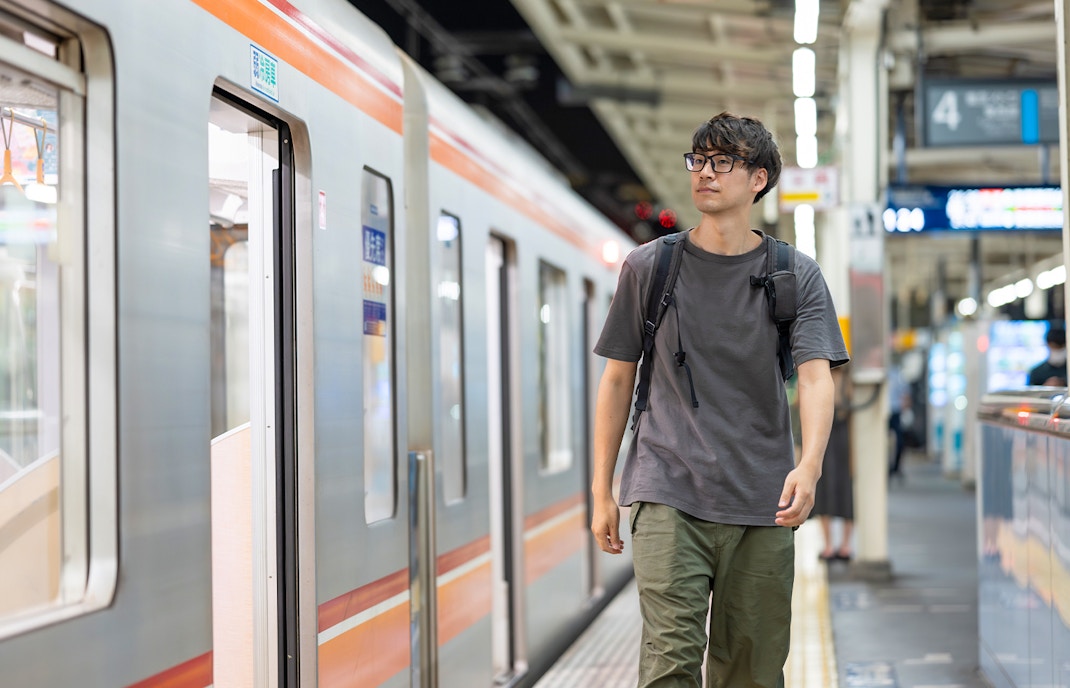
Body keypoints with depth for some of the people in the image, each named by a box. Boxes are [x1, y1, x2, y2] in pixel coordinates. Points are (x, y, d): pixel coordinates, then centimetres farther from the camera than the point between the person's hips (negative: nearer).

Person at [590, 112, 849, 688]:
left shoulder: (797, 276, 6)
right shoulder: (647, 267, 7)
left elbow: (816, 377, -6)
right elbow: (617, 380, 12)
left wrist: (809, 464, -25)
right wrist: (602, 490, 8)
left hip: (763, 507, 1)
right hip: (667, 495, -1)